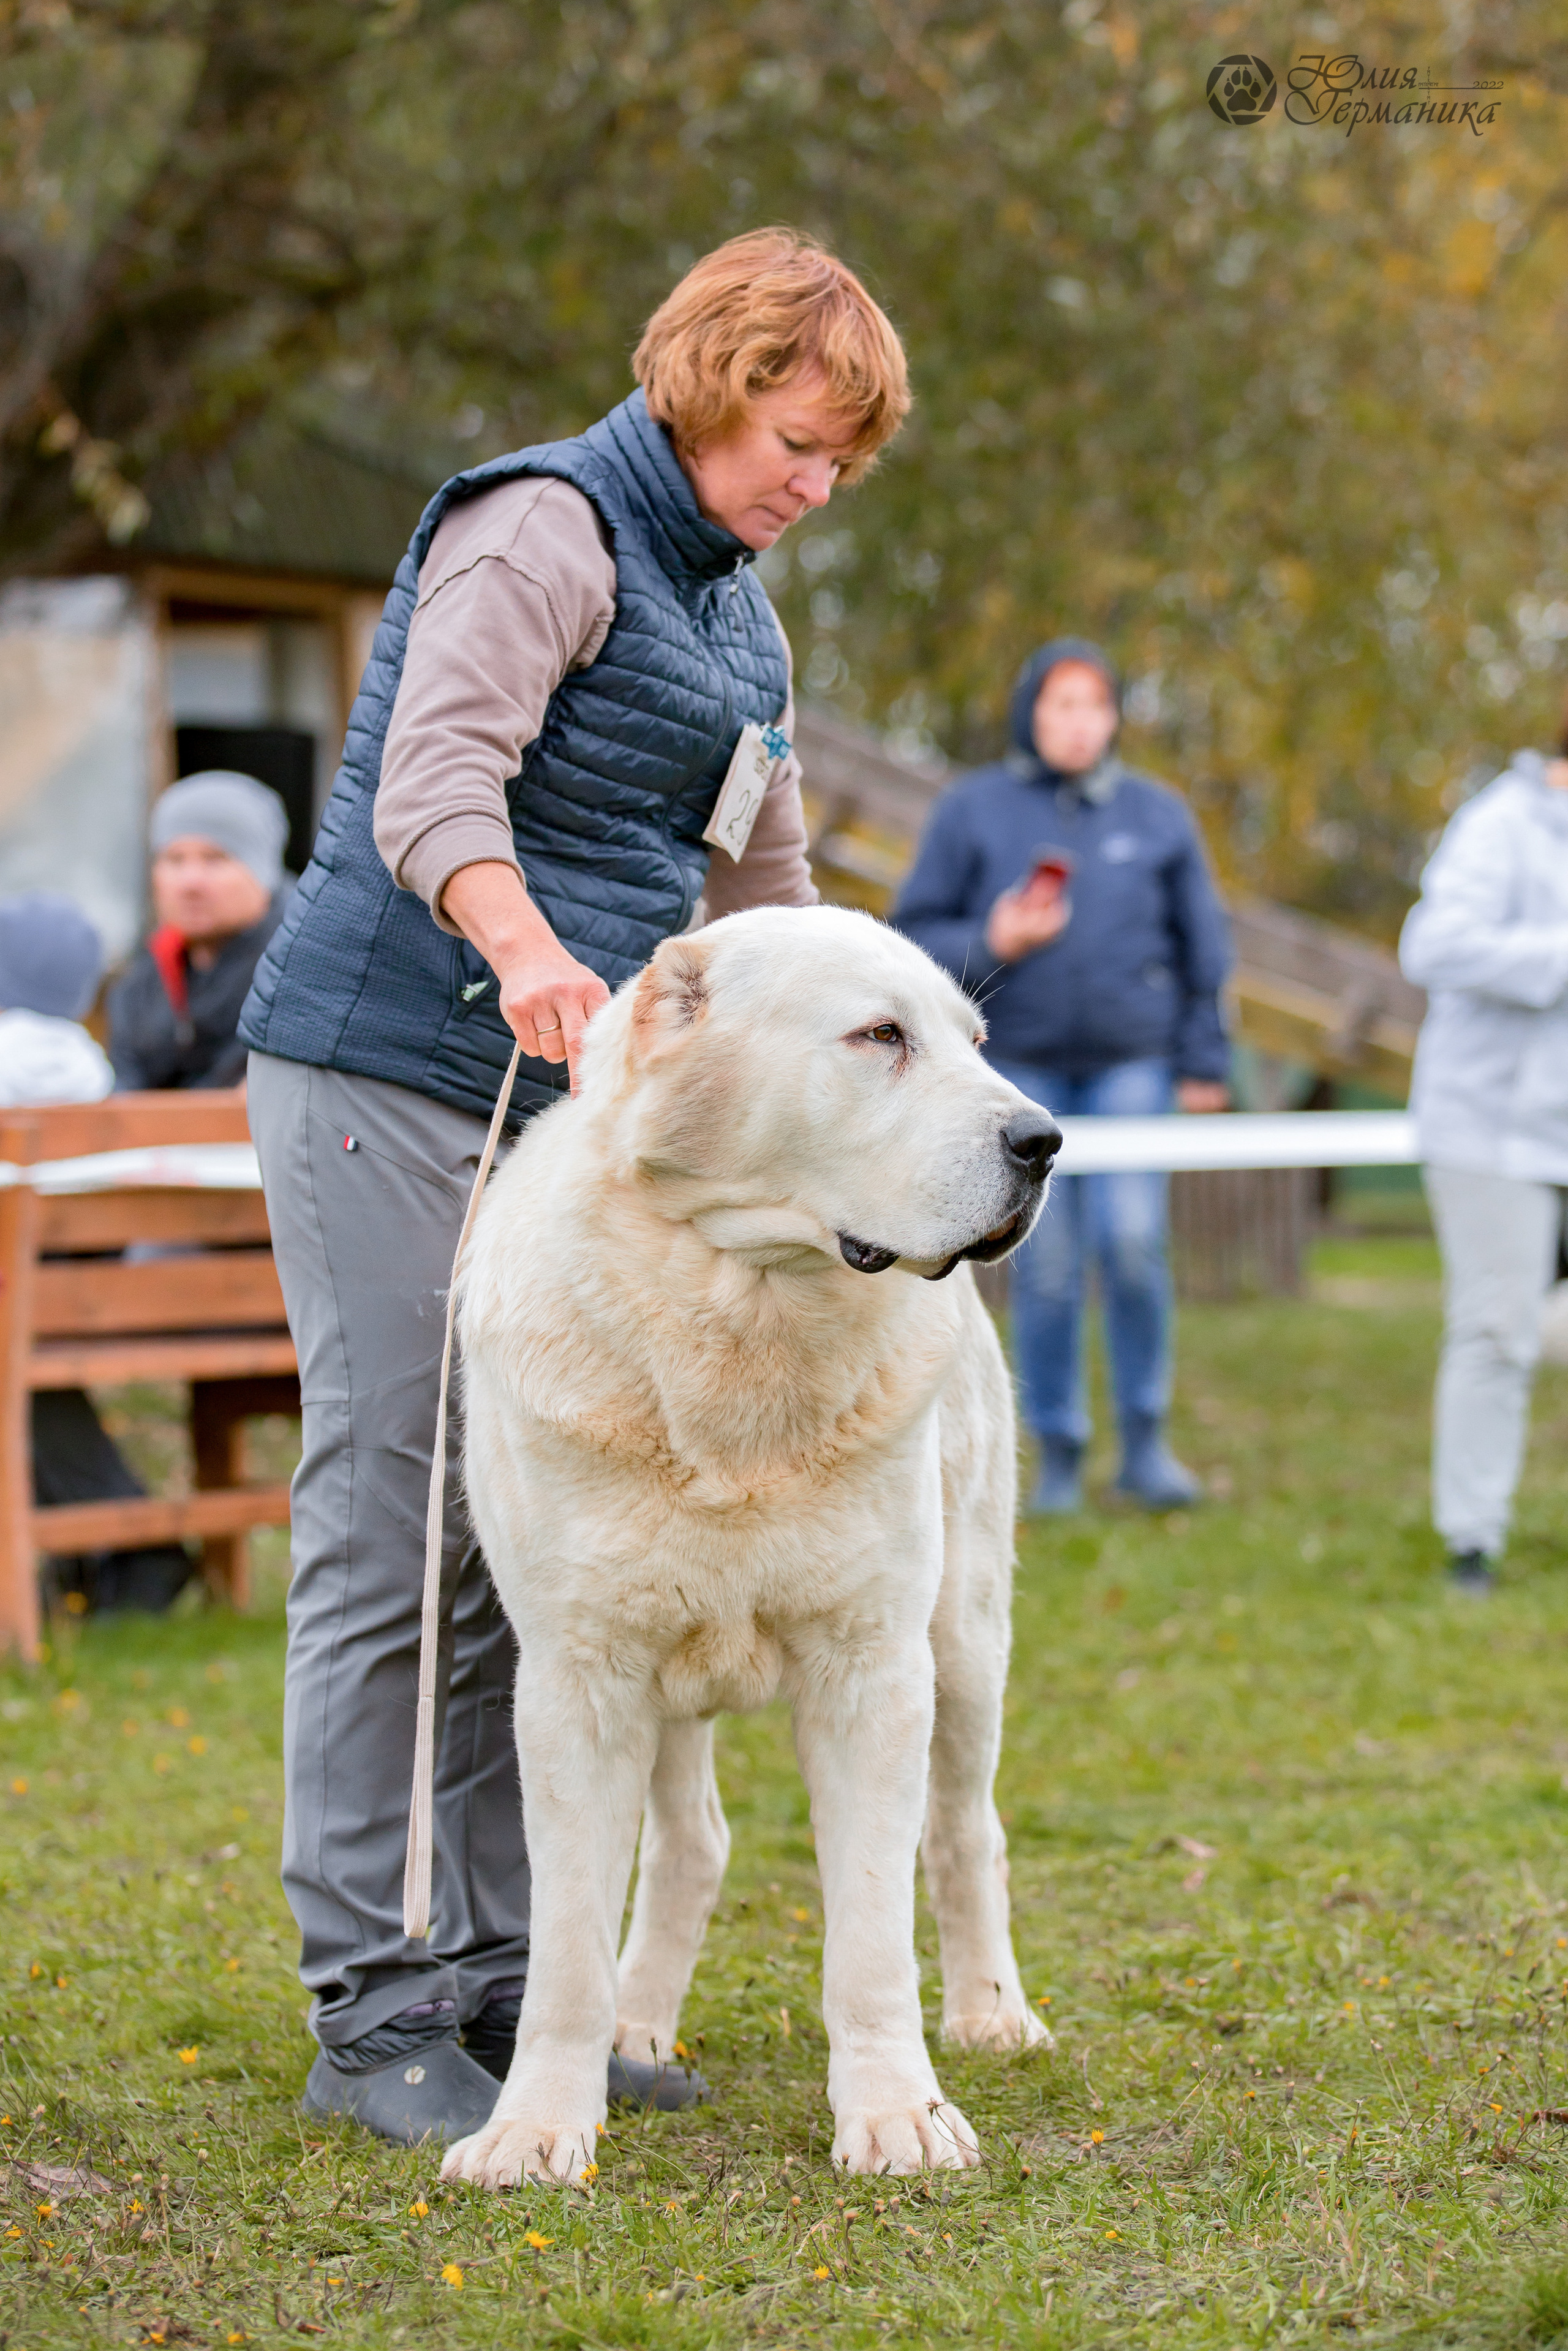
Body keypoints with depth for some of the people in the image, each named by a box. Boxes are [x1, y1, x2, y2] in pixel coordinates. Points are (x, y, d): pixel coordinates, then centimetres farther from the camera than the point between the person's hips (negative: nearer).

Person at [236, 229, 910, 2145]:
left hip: (575, 1098, 9)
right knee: (392, 1535, -8)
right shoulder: (545, 529, -10)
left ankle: (493, 1979, 14)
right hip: (394, 1072, -8)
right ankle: (369, 2011, -4)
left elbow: (761, 880, 24)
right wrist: (526, 950, -43)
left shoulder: (736, 606, 18)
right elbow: (433, 786, -25)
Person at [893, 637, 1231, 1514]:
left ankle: (1146, 1442, -1)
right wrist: (992, 945, -14)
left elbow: (1202, 946, 14)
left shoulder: (1157, 814, 8)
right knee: (1045, 1268, -1)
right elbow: (916, 934, 4)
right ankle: (1058, 1456, 11)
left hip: (1131, 1063, 0)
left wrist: (1205, 1063, 10)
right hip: (1022, 1068, 0)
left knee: (1132, 1241, -15)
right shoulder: (974, 811, 4)